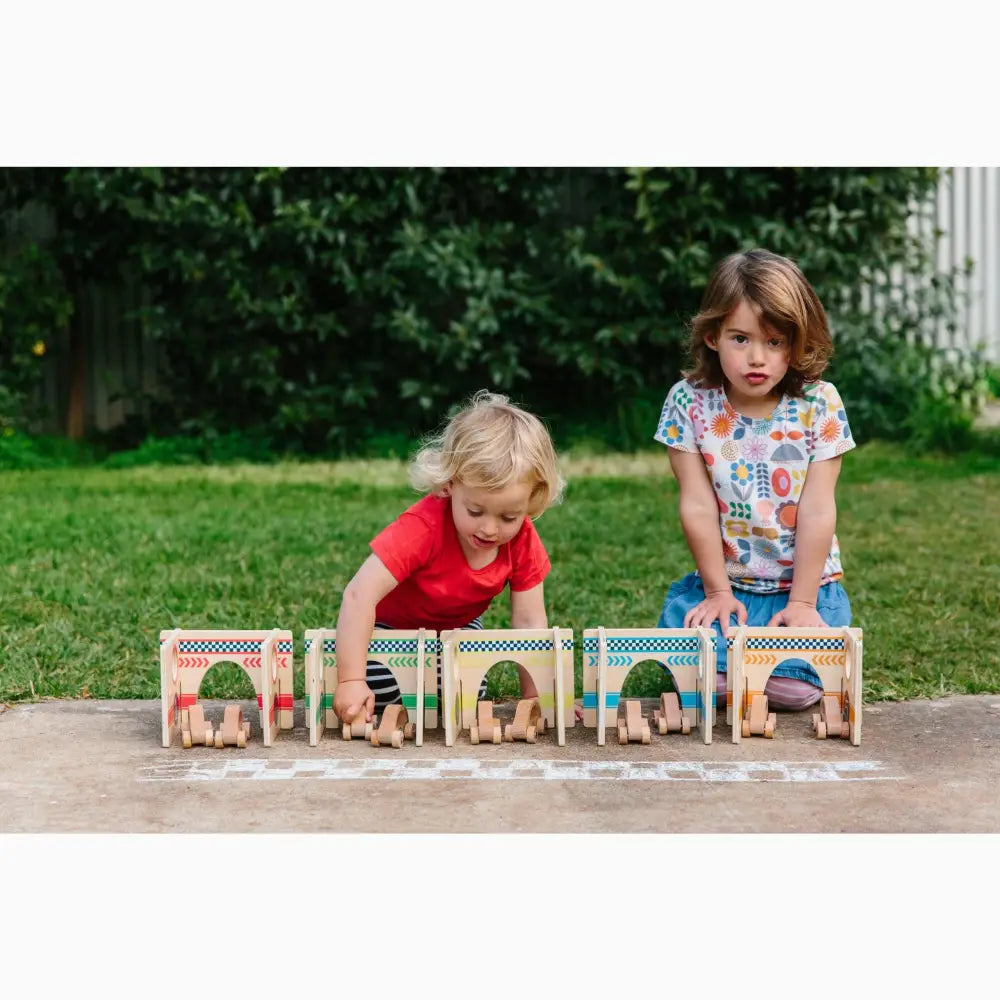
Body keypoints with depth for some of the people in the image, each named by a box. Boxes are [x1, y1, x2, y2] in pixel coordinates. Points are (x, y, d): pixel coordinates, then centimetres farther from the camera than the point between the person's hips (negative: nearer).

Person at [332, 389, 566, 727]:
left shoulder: (523, 542, -24)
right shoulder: (423, 527, -40)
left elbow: (529, 620, -17)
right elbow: (360, 593, -45)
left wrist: (534, 695, -24)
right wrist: (351, 681, -48)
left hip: (456, 626, 4)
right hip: (391, 624, -4)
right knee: (380, 692, -24)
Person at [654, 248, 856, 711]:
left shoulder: (818, 404, -8)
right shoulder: (689, 402, -7)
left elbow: (817, 510, -9)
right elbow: (698, 506, -7)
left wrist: (802, 602, -11)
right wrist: (718, 592, -6)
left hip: (806, 582, 0)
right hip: (724, 582, 1)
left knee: (792, 685, -21)